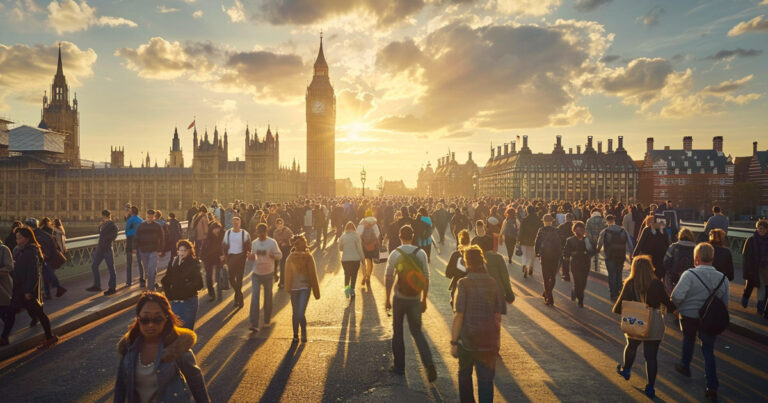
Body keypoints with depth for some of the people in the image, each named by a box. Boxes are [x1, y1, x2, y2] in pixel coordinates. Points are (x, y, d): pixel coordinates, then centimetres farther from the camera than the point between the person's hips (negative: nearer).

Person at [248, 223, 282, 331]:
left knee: (268, 298, 10)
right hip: (256, 274, 2)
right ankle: (254, 324, -10)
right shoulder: (254, 243, 4)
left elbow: (279, 255, -5)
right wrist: (251, 257, -9)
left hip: (268, 274, -2)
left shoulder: (272, 242, -8)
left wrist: (267, 254, -22)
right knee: (254, 298, -9)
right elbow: (253, 256, 16)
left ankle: (267, 321, 29)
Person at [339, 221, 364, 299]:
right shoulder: (356, 236, -10)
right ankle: (352, 290, 14)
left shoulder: (342, 237, -3)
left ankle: (346, 286, -1)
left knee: (347, 274, 19)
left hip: (345, 259, 2)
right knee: (354, 275, 13)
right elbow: (359, 249, -8)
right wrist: (363, 258, 2)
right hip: (355, 259, -2)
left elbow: (340, 248, 8)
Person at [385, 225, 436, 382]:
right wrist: (424, 299, 10)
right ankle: (429, 363, -6)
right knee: (417, 331, 12)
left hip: (399, 298, -2)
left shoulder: (395, 254, -8)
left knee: (397, 331, 13)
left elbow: (389, 277, -6)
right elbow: (426, 278, 1)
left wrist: (387, 298, 4)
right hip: (415, 299, 2)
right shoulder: (421, 253, -2)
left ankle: (399, 366, 21)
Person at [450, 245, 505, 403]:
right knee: (486, 380, 9)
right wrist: (497, 339, 15)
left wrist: (453, 342, -9)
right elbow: (498, 315, 3)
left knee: (464, 375, 21)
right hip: (489, 341, 2)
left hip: (467, 340, -2)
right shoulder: (493, 283, -2)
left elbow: (459, 315, -16)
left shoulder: (464, 284, -14)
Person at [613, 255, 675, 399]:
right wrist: (673, 308, 20)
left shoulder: (630, 284, -9)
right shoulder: (657, 283, -8)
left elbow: (620, 305, -9)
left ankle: (626, 370, 47)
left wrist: (616, 309, 12)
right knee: (651, 356, 7)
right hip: (654, 325, 0)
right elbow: (667, 303, -2)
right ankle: (650, 388, 9)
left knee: (631, 346, 26)